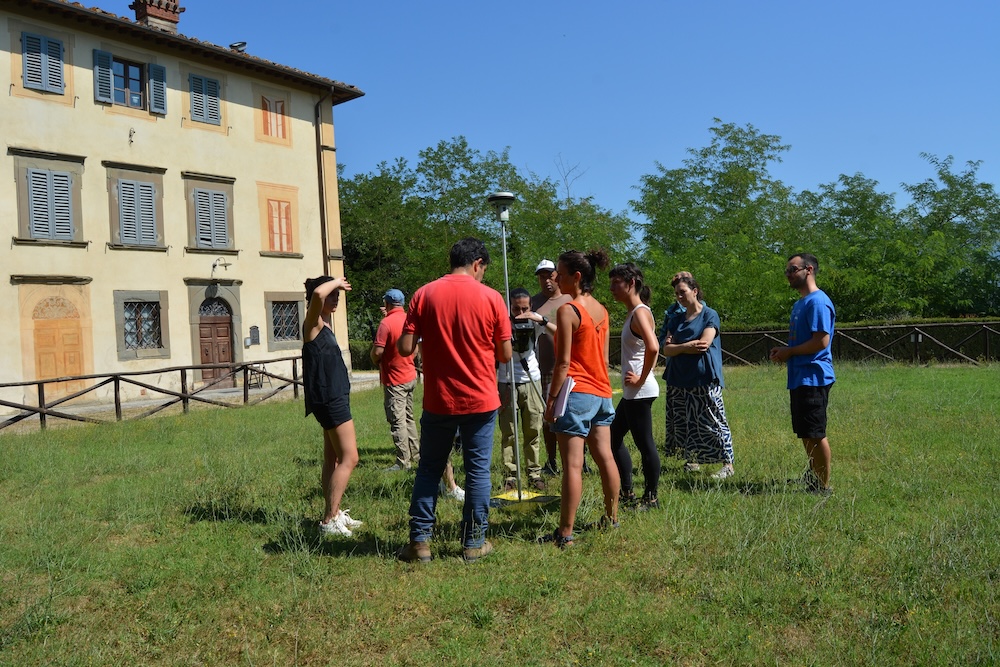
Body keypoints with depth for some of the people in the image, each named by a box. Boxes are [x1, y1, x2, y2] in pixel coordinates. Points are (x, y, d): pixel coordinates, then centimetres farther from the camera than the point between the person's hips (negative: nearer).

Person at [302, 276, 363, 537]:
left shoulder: (325, 325, 12)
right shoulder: (313, 324, -14)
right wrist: (337, 281, -16)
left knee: (333, 459, 14)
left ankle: (334, 513, 22)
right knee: (349, 458, -10)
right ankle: (329, 521, -7)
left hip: (335, 397, 10)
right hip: (329, 400, -10)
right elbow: (318, 293, -31)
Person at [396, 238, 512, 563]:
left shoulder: (424, 295, -3)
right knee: (478, 469, 10)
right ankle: (474, 542, 17)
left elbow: (405, 348, -6)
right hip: (480, 401, -1)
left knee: (429, 469, 14)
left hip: (438, 401, 1)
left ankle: (419, 540, 17)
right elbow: (505, 355, -2)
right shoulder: (490, 298, -6)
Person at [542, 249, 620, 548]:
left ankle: (565, 533, -4)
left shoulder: (567, 310, -12)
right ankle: (612, 517, 27)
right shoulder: (601, 310, 11)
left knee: (572, 465, -7)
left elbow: (563, 362, -15)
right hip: (601, 393, 8)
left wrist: (551, 398, -10)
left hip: (576, 392, -8)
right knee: (605, 457, 15)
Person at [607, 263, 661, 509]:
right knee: (614, 437, 16)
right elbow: (652, 348, 23)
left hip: (640, 392, -11)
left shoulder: (640, 313, -16)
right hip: (632, 392, 11)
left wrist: (641, 379, -21)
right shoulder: (635, 312, 14)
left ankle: (651, 498, 12)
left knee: (644, 444, 0)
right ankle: (627, 493, 25)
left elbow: (653, 348, -31)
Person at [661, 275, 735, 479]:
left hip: (704, 380, -6)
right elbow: (667, 350, 6)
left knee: (712, 423, -6)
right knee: (683, 424, 9)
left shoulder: (710, 315, -1)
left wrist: (677, 346, -5)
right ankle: (691, 461, 20)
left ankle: (728, 464, 0)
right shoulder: (676, 319, 16)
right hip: (679, 380, 6)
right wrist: (687, 347, -12)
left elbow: (704, 344, -15)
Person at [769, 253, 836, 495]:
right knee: (806, 433, 17)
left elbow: (821, 341, -21)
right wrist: (783, 351, 7)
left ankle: (823, 486, 6)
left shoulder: (817, 302, -14)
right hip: (799, 378, 10)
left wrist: (789, 352, -12)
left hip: (813, 378, -10)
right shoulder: (799, 304, 18)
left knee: (815, 434, -3)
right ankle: (814, 477, 29)